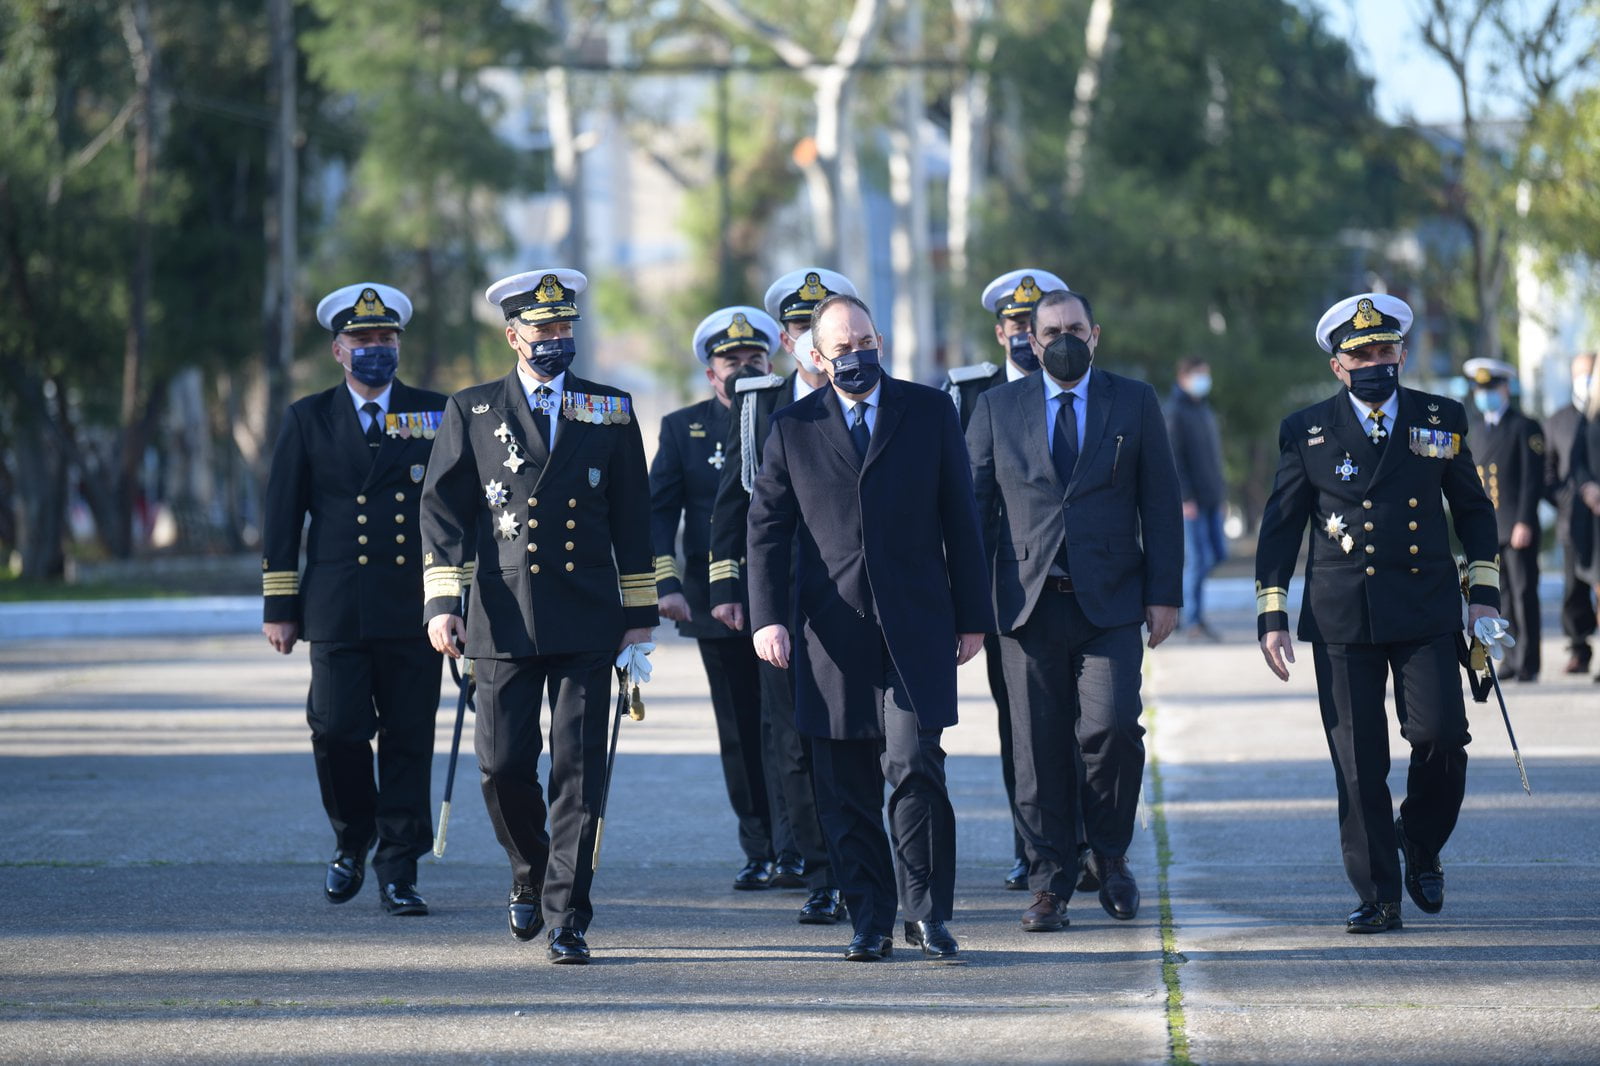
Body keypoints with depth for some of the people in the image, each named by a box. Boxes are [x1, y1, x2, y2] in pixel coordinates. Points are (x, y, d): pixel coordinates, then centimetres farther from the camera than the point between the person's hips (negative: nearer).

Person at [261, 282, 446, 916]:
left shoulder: (435, 414, 9)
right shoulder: (308, 420, 9)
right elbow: (281, 518, 7)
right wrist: (279, 607, 2)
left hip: (415, 608, 0)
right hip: (337, 612, 0)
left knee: (409, 740, -1)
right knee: (337, 730, -8)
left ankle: (398, 874, 5)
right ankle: (353, 841, 17)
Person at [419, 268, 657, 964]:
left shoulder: (611, 412, 9)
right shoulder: (471, 411, 7)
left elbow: (632, 519, 11)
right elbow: (443, 510, 3)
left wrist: (640, 615, 7)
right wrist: (441, 602, -7)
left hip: (587, 619, 0)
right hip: (504, 619, 0)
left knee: (578, 770, -4)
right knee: (503, 766, 0)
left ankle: (566, 918, -1)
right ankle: (531, 877, 27)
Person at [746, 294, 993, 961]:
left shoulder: (930, 413, 7)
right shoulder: (792, 429, 7)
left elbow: (959, 519, 8)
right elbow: (767, 529, 6)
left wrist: (972, 615, 5)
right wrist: (767, 616, -6)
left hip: (915, 628, -1)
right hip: (831, 632, 1)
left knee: (915, 768, -11)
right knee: (846, 789, 3)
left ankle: (927, 914, 0)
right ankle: (870, 921, 12)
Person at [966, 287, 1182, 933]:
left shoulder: (1135, 403, 8)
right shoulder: (998, 408, 10)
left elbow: (1161, 503, 7)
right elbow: (975, 506, 10)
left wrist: (1164, 594, -1)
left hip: (1109, 603, -1)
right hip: (1029, 605, 1)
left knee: (1111, 726, -15)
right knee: (1039, 748, 1)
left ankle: (1109, 855, 8)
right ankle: (1049, 884, 11)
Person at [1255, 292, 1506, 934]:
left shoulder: (1442, 421, 8)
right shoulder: (1306, 432, 5)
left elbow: (1473, 509, 17)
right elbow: (1280, 527, 8)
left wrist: (1483, 591, 9)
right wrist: (1271, 617, 3)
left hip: (1426, 612, 1)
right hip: (1341, 620, -1)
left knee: (1441, 735, -11)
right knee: (1359, 762, -2)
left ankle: (1420, 845, 17)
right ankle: (1377, 897, 6)